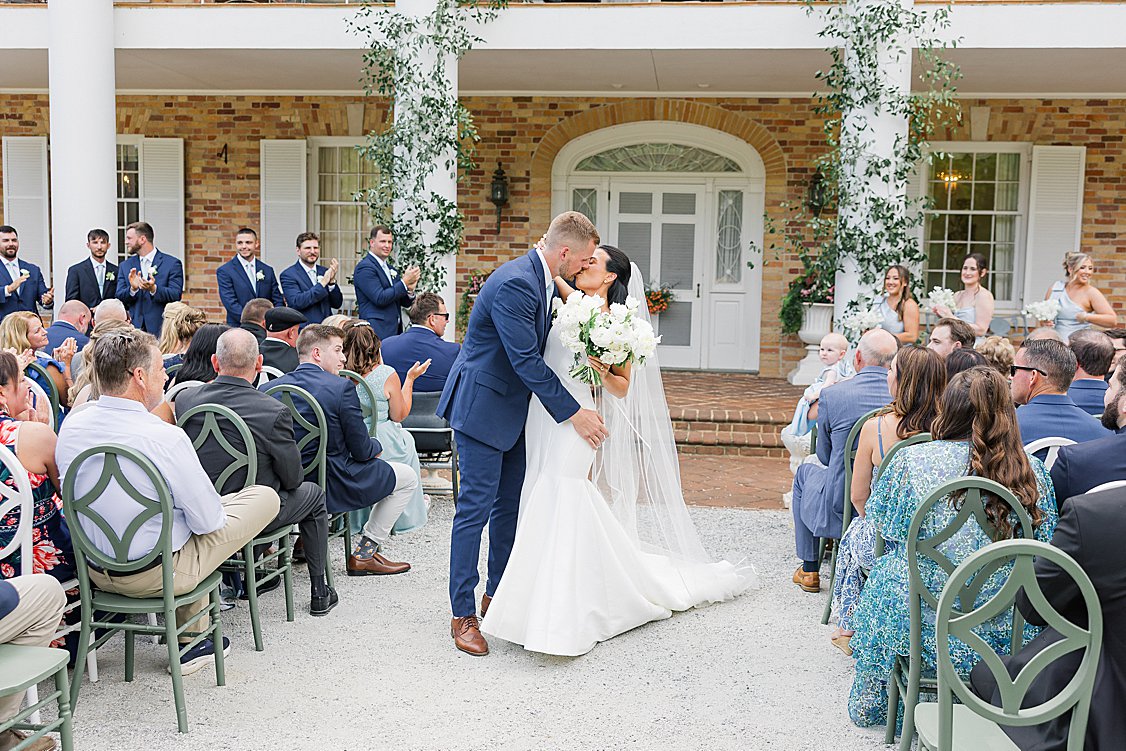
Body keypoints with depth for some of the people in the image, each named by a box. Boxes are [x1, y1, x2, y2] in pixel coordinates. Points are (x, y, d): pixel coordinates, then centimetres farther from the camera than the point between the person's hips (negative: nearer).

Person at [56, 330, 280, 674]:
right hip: (159, 573, -7)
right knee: (265, 497, 5)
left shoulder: (70, 427, -6)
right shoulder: (165, 437, -26)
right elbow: (208, 520, -19)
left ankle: (193, 643, 34)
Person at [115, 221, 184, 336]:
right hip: (134, 328, 3)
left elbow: (176, 295, -8)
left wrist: (154, 289, -24)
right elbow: (119, 297, 7)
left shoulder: (172, 263, 1)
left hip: (161, 329, -3)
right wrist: (133, 289, -14)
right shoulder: (125, 265, 14)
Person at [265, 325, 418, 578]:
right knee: (408, 477, 10)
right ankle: (364, 554, 9)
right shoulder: (341, 387, -16)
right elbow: (362, 451, -12)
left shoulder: (270, 388, 1)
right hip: (330, 486, -7)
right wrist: (376, 446, 13)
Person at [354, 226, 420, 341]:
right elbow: (380, 298, -16)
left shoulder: (392, 270, 18)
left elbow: (406, 303, 17)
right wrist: (405, 282, -14)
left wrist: (409, 289, -5)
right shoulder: (365, 267, -6)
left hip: (395, 330, 7)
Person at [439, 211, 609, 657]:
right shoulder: (514, 283, -24)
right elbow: (526, 360, -26)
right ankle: (463, 615, 4)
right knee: (476, 508, -5)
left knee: (510, 505, 15)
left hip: (512, 407, 10)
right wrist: (573, 413, -22)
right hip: (482, 407, -10)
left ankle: (498, 594, 28)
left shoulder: (541, 281, 6)